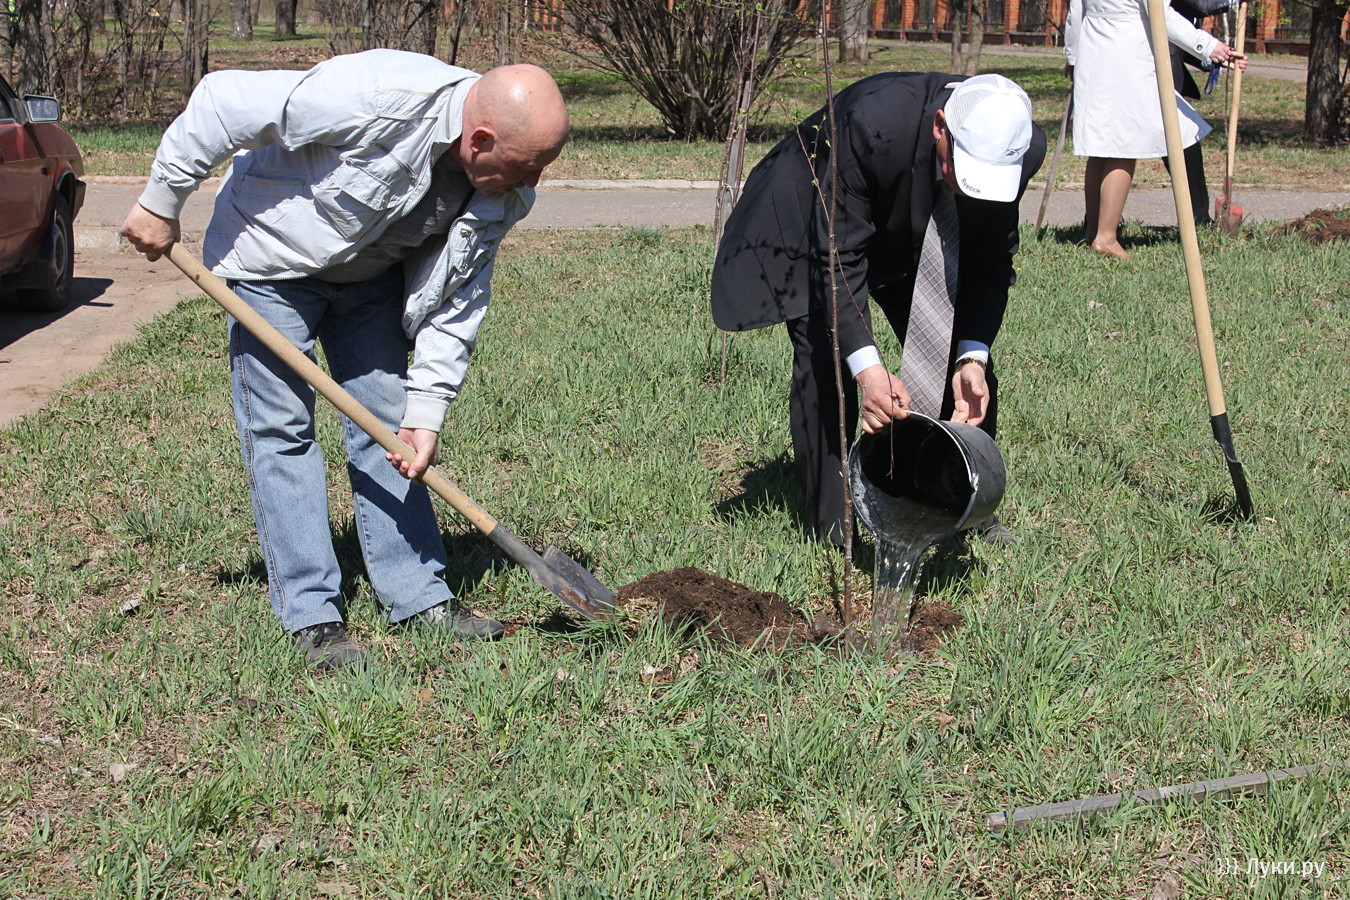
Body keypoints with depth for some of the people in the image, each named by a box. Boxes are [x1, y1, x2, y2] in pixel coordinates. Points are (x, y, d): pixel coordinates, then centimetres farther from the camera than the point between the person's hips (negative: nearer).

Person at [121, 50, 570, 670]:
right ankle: (310, 615, 0)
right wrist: (161, 202, -19)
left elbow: (455, 297, -9)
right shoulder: (372, 98, -39)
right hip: (273, 258, -5)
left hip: (371, 268, 5)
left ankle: (418, 595, 11)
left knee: (390, 426, 3)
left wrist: (426, 409, -16)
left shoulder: (500, 191, -17)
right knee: (281, 430, -5)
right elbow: (223, 103, -31)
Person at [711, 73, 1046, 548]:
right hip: (810, 219, -4)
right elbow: (837, 255, -34)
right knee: (824, 365, -16)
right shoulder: (873, 120, -42)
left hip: (914, 233, 5)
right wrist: (867, 368, -41)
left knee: (962, 357, 0)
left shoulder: (1023, 146, -28)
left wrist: (972, 359, -26)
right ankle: (830, 536, -3)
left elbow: (991, 259, -14)